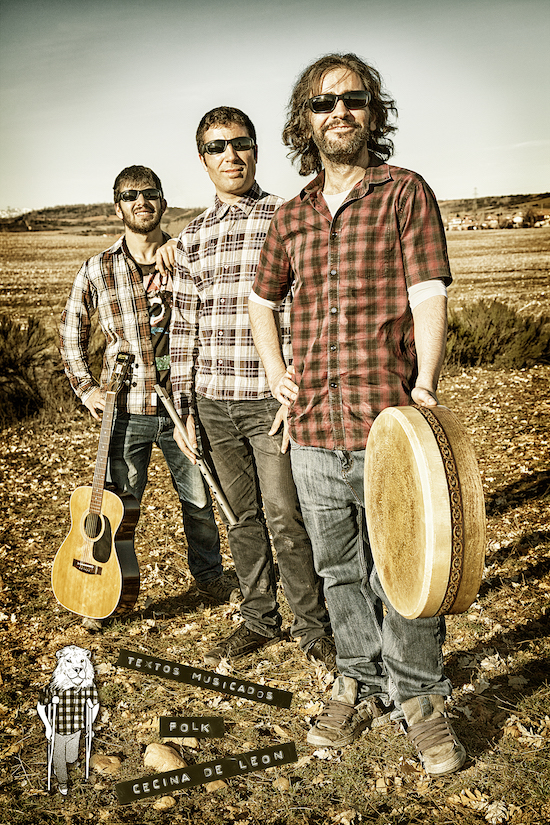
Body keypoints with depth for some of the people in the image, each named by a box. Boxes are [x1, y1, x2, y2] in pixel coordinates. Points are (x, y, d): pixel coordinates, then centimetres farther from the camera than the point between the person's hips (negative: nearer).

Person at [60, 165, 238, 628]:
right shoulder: (97, 271, 1)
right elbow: (72, 331, 14)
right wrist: (84, 386, 5)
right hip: (125, 410, 0)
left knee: (200, 498, 12)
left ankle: (209, 575, 35)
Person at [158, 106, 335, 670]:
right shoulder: (192, 237, 11)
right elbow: (184, 326, 12)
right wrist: (185, 407, 7)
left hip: (271, 399, -4)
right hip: (213, 402, 4)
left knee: (286, 519, -2)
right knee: (242, 518, 13)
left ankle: (312, 626, 17)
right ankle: (259, 619, 29)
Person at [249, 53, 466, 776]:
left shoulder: (406, 194, 1)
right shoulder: (291, 218, 13)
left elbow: (428, 294, -10)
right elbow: (262, 300, 27)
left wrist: (425, 381, -23)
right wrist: (273, 367, 12)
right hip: (313, 432, 4)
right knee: (341, 572, 16)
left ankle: (419, 697, 27)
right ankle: (361, 686, 35)